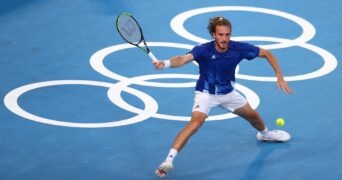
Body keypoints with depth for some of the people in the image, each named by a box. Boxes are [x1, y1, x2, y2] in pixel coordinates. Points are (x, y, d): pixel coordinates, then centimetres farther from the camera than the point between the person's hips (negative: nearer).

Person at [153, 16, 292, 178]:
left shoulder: (238, 48, -22)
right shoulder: (204, 50, -31)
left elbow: (267, 54, -10)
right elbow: (184, 59, -50)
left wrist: (279, 77, -17)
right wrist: (166, 63, -70)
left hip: (228, 93, 5)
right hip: (206, 93, -5)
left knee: (253, 115, 20)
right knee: (196, 121, -29)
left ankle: (265, 134, 58)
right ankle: (168, 161, -32)